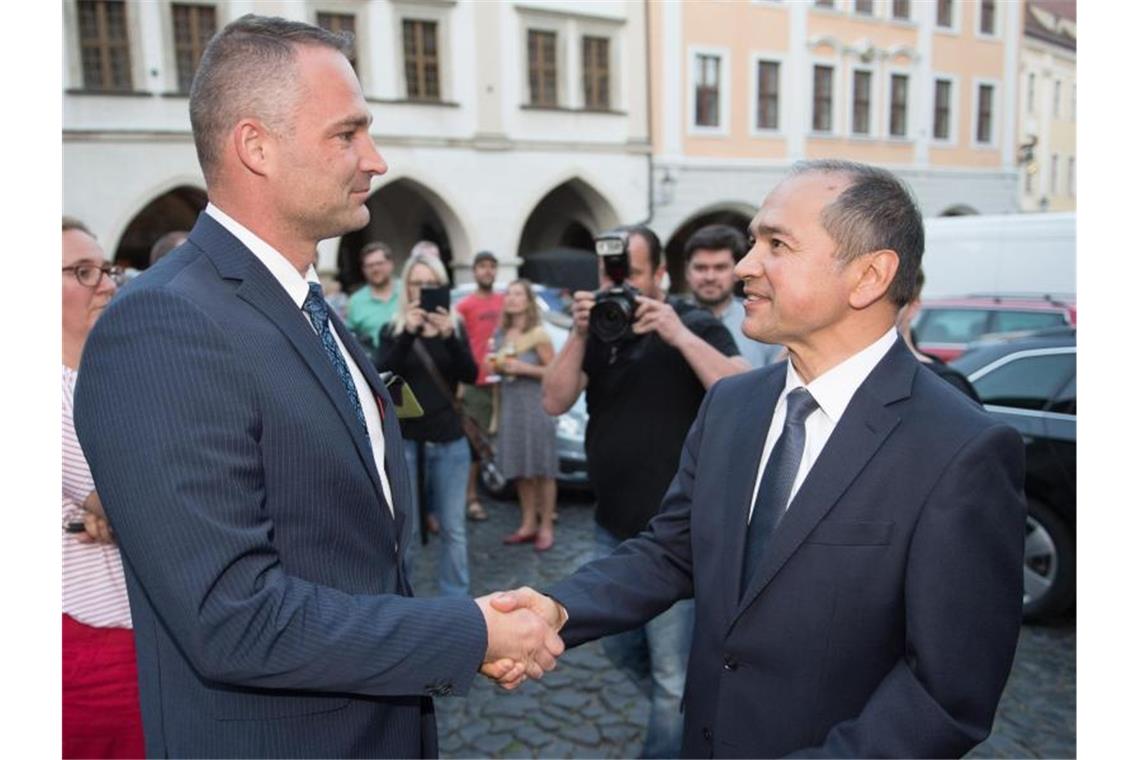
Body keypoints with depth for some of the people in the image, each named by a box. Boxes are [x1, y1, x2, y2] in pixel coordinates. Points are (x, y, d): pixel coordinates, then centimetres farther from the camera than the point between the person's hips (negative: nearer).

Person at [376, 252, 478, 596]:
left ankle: (457, 601, 16)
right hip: (405, 440, -1)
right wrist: (408, 333, -25)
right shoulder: (392, 329, 4)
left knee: (453, 528, 4)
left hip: (449, 440, 1)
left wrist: (449, 336, -24)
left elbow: (470, 374, -7)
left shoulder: (455, 326, 7)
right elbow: (383, 374, -12)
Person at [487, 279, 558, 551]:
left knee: (542, 470, -3)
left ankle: (546, 527, 5)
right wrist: (496, 366, 3)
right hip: (510, 406, 6)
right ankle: (528, 524, 18)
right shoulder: (500, 335, 12)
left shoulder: (538, 335, -7)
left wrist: (523, 368, -17)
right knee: (520, 470, 9)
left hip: (536, 407, -6)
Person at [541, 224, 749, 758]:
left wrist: (679, 335, -28)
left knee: (672, 673, 2)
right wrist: (578, 336, -16)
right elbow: (555, 402, -4)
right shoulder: (599, 333, 6)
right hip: (612, 527, 6)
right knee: (619, 647, 21)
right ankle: (683, 714, 46)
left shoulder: (696, 325, -8)